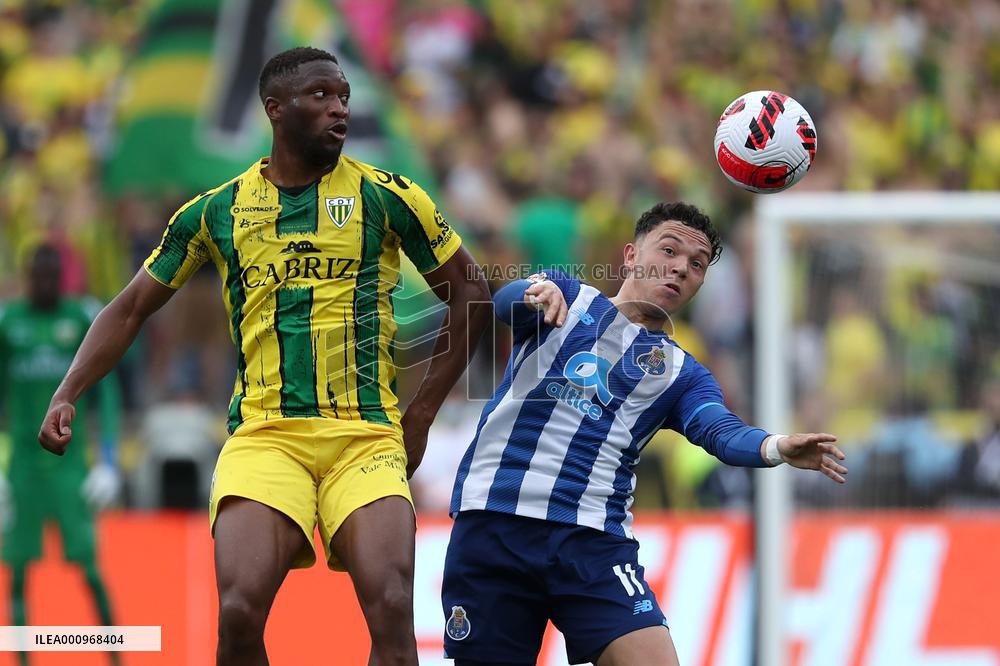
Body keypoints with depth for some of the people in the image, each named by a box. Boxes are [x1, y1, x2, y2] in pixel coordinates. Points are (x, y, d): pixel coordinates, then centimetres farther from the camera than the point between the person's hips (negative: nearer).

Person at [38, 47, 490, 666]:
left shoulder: (385, 197, 5)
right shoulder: (217, 211, 9)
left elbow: (470, 296, 13)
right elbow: (131, 309, 18)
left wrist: (421, 416, 8)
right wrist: (66, 396, 5)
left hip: (366, 439, -1)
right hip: (263, 436, 1)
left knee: (392, 613, -22)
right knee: (240, 614, -20)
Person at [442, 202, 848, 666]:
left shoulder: (681, 374, 15)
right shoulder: (568, 298, 12)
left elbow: (722, 432, -5)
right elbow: (505, 301, -10)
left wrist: (777, 448, -29)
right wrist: (539, 292, -36)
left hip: (595, 540, 1)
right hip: (494, 520, -1)